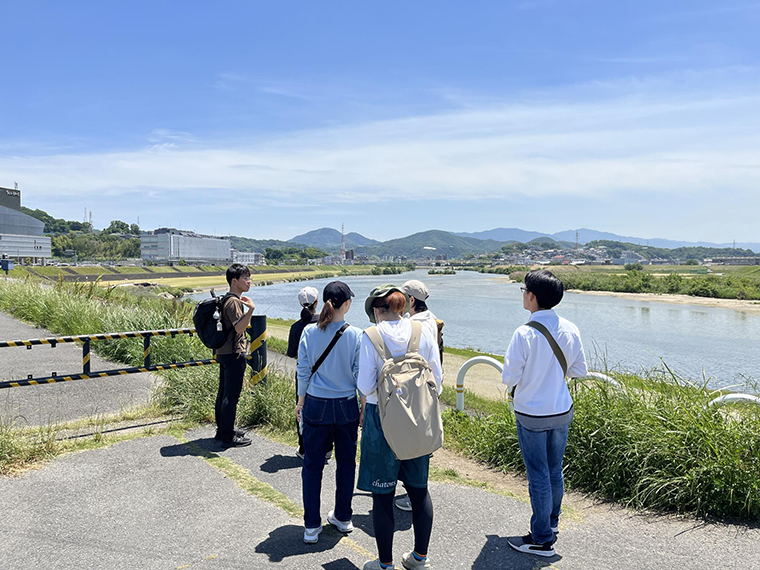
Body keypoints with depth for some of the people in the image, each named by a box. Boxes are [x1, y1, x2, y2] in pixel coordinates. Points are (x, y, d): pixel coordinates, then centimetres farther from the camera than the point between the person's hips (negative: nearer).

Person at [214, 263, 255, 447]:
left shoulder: (228, 300, 14)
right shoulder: (234, 302, -18)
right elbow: (239, 328, -29)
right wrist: (250, 310, -38)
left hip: (225, 353, 11)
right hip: (234, 354, -11)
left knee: (224, 393, 17)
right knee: (231, 396, -3)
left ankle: (223, 430, 28)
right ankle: (228, 437, 5)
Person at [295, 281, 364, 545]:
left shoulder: (309, 332, -8)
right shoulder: (356, 335, -11)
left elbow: (303, 371, -1)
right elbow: (360, 375, -6)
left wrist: (301, 401, 12)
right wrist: (364, 408, 6)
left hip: (316, 405, 1)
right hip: (346, 406, 0)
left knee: (312, 464, 10)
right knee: (346, 462, 16)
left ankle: (311, 527, 17)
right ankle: (343, 517, 30)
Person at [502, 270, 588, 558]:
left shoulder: (525, 334, -23)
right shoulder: (570, 330, -5)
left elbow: (510, 378, -18)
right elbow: (579, 371, 4)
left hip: (532, 416, -5)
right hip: (562, 411, 6)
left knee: (538, 475, 6)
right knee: (555, 470, 21)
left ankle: (542, 539, 18)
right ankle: (552, 521, 40)